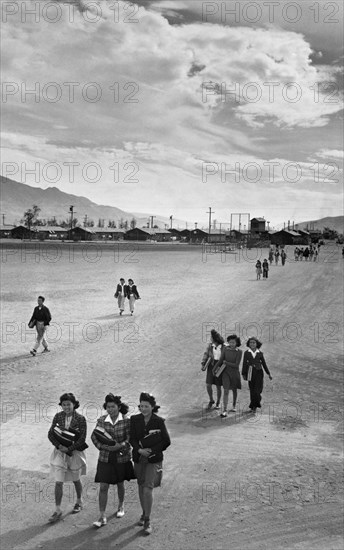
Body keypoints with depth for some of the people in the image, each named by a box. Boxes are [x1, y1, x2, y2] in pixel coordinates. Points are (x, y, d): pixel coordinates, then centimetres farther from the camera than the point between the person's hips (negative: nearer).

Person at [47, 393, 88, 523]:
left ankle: (79, 502, 42)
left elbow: (82, 439, -15)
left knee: (76, 480, 17)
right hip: (59, 452, 2)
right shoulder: (58, 416, -6)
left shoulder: (80, 419, -14)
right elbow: (51, 434, -3)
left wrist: (68, 449, -19)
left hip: (74, 452, -2)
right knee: (58, 482, -2)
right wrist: (59, 446, -17)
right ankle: (58, 511, 9)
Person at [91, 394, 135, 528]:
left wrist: (121, 445, -30)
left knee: (120, 484, 18)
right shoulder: (101, 420, -6)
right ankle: (102, 517, 6)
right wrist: (103, 446, -16)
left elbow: (130, 438, -13)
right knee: (103, 487, -2)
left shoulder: (126, 421, -12)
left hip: (122, 458, -1)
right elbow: (94, 436, -1)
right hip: (105, 458, 1)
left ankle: (121, 506, 43)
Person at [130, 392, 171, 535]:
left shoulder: (159, 421, -11)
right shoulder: (135, 419, -3)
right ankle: (144, 513, 35)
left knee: (148, 489, -10)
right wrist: (139, 450, -17)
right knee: (141, 487, 15)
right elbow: (132, 438, -1)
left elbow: (166, 441, -6)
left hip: (154, 460, -4)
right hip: (139, 459, 4)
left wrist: (151, 451, -11)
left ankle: (147, 521, 2)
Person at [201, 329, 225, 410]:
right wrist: (203, 365, -15)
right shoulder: (210, 345, -1)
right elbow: (206, 355, -4)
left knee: (218, 386, 5)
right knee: (208, 385, -7)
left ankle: (218, 403, 25)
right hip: (211, 366, 2)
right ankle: (211, 400, 18)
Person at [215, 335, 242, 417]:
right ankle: (224, 411, -13)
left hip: (235, 373, 0)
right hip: (226, 372, 0)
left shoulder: (239, 352, -12)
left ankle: (234, 406, 41)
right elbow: (221, 360, 1)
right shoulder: (225, 349, -7)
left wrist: (225, 362, -12)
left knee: (234, 390, 18)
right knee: (226, 391, -10)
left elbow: (236, 365, -15)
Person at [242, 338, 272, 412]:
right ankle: (254, 406, 16)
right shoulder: (246, 353, 3)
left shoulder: (260, 353, 6)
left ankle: (254, 406, 0)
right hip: (250, 373, 0)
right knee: (252, 390, 3)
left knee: (257, 389, -9)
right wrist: (243, 374, -1)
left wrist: (268, 374, 10)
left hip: (259, 373, 0)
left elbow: (264, 364, 10)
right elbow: (244, 364, 3)